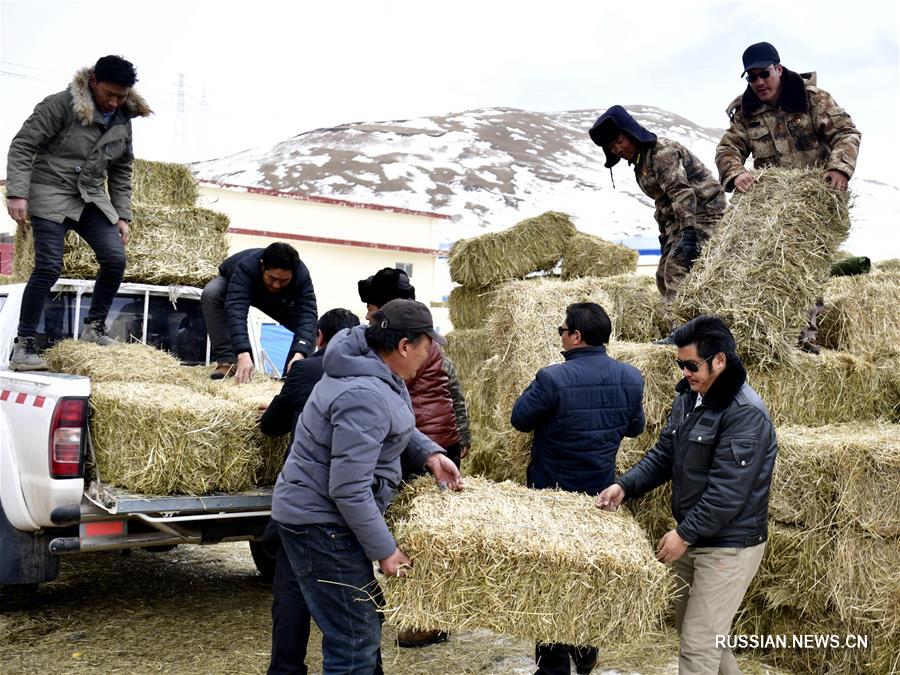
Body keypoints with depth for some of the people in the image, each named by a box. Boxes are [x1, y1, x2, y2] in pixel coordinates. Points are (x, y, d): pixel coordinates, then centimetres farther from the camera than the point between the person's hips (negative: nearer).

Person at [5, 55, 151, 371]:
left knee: (115, 258, -10)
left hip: (92, 199, 6)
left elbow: (121, 171, 14)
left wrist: (122, 215, 8)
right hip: (51, 194, -5)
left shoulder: (123, 120, 5)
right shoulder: (61, 105, -13)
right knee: (49, 267, -14)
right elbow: (22, 146, -13)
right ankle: (23, 346, -5)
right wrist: (17, 192, -22)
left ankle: (94, 328, 10)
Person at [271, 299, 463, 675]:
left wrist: (430, 454, 5)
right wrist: (385, 550, -21)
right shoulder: (366, 396, -28)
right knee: (355, 641, -5)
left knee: (364, 629, 20)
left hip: (317, 513, 11)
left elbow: (396, 427, 22)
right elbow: (349, 489, -29)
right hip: (322, 523, -11)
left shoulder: (373, 366, 4)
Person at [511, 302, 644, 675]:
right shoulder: (631, 378, -8)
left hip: (552, 494, -5)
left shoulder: (553, 378, -24)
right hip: (601, 495, 5)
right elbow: (635, 427, 7)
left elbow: (520, 418, -11)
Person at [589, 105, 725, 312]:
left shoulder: (663, 152, -16)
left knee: (677, 272, -23)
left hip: (703, 211, -11)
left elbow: (681, 191, -27)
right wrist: (665, 236, 20)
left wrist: (688, 232, -36)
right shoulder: (641, 162, 16)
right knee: (664, 276, 10)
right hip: (682, 219, 11)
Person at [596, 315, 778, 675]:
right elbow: (664, 454, 10)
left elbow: (728, 492, -25)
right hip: (694, 538, 9)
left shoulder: (746, 414, -23)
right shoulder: (688, 398, 5)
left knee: (697, 646, -3)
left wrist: (684, 534, -20)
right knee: (692, 627, 20)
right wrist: (625, 485, -6)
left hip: (729, 547, -9)